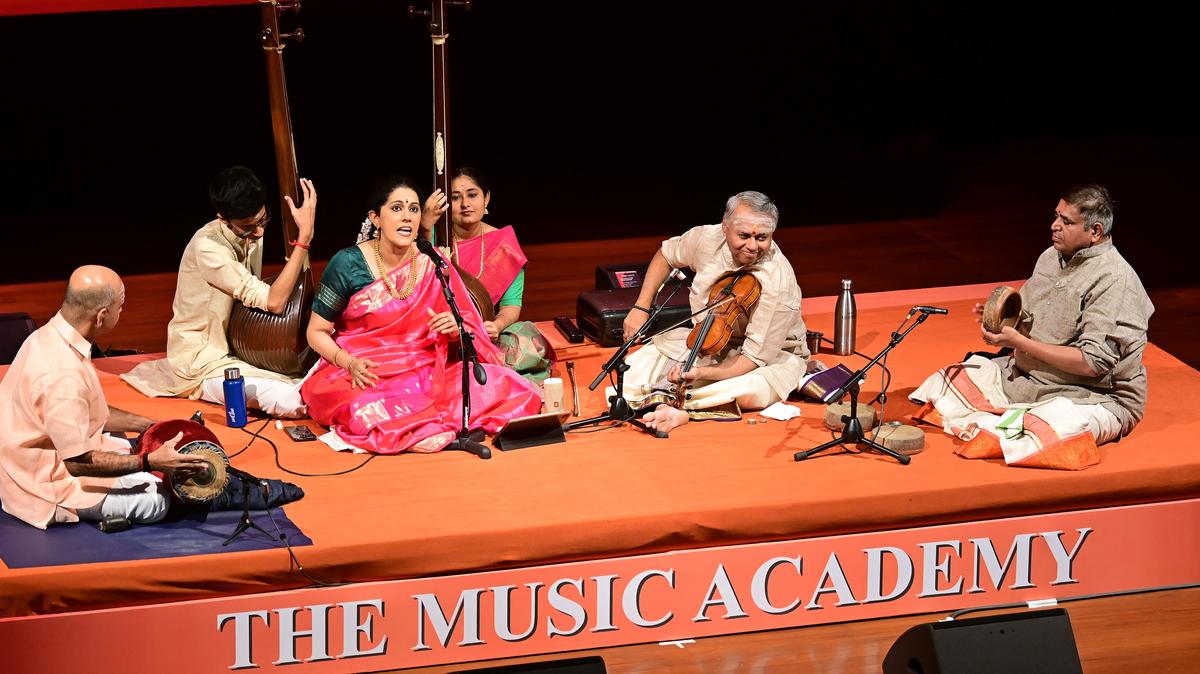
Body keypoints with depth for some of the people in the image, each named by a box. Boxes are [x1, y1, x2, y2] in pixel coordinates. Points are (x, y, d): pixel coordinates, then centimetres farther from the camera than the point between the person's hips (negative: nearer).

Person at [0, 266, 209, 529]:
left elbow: (86, 413, 13)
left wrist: (149, 426, 8)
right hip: (48, 486, -10)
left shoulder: (49, 335, -1)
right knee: (156, 499, -17)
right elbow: (78, 462, -26)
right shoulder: (63, 376, -31)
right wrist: (150, 462, -24)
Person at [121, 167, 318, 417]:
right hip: (202, 361, -9)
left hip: (234, 347, 9)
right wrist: (305, 236, -29)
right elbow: (273, 302, -28)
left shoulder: (251, 233, 1)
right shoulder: (207, 247, -25)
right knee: (295, 401, -26)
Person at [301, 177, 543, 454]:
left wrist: (455, 329, -15)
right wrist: (350, 363, -18)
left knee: (501, 383, -19)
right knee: (369, 410, -39)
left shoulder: (432, 264, 3)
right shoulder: (348, 264, -6)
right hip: (361, 376, -3)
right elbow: (317, 332, 0)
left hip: (423, 373, 3)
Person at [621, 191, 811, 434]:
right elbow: (665, 255, 8)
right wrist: (641, 307, 1)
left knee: (755, 391, -41)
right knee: (631, 374, -12)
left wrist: (701, 373, -42)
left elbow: (754, 359, -30)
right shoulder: (707, 238, -17)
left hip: (772, 356, -5)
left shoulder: (777, 284, -31)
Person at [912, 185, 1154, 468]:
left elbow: (1092, 363, -26)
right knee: (943, 383, 3)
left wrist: (1018, 341, -23)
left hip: (1095, 396, -9)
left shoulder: (1115, 281, -20)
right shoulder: (1052, 256, 7)